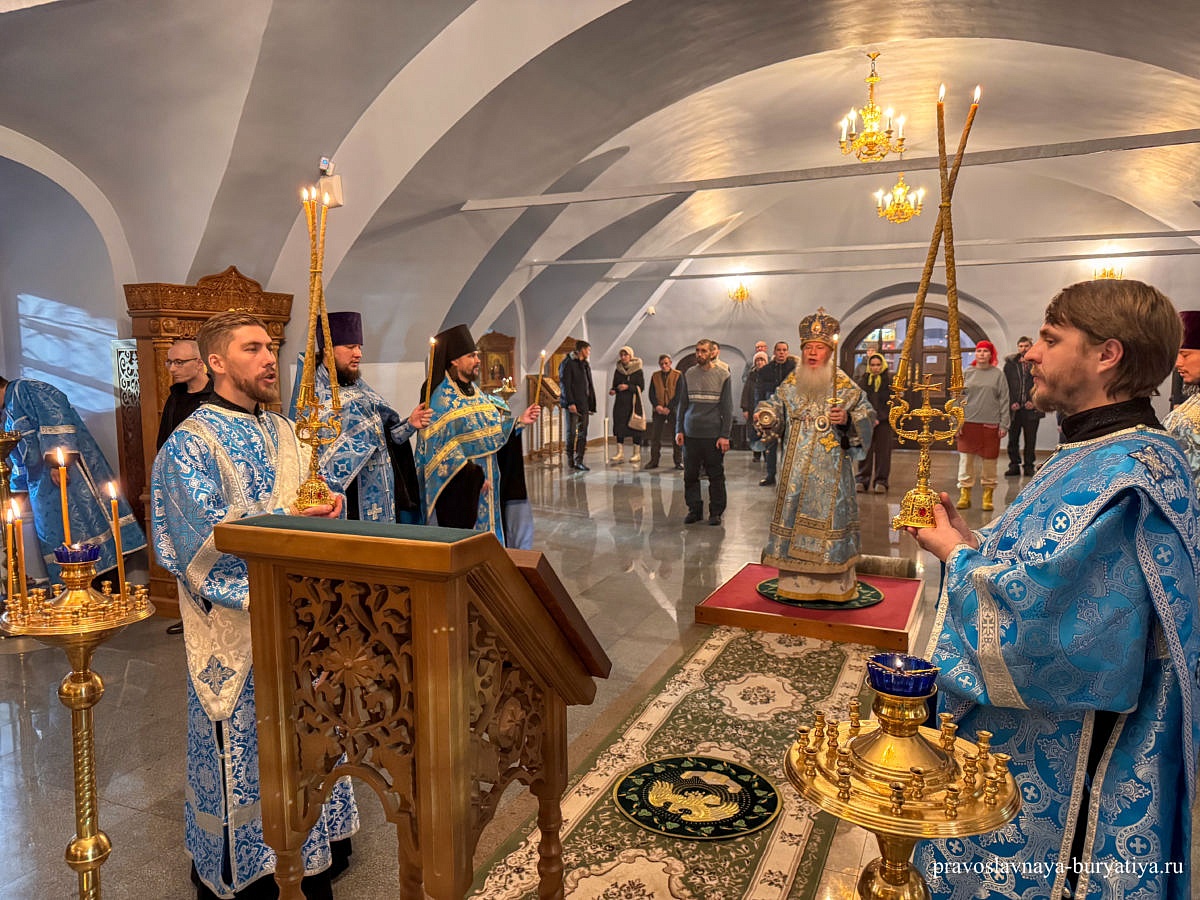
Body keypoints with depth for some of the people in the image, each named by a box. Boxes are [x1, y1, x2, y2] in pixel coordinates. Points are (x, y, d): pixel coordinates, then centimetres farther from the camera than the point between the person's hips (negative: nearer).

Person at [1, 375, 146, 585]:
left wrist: (57, 460, -24)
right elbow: (21, 459, 35)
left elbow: (54, 416, -17)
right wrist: (19, 491, 36)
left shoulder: (24, 389, -1)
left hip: (68, 474, -10)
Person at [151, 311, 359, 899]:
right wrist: (286, 520, -24)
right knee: (244, 746, 6)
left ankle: (309, 848, 34)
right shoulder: (191, 444, -11)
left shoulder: (283, 432, 11)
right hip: (237, 625, -7)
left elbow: (310, 503, 15)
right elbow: (203, 533, -20)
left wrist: (327, 506, -7)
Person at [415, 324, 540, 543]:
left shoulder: (476, 394, 12)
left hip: (487, 486, 8)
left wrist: (519, 421, 2)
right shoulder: (442, 398, -13)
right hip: (460, 489, -8)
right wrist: (473, 476, -22)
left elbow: (493, 430, 15)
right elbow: (443, 447, -18)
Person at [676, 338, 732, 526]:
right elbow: (682, 404, 12)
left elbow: (727, 407, 0)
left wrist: (725, 435, -6)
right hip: (691, 434, 3)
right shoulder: (689, 375, 7)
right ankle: (694, 509, 17)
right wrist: (679, 430, 5)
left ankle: (716, 512, 15)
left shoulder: (723, 375, 0)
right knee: (690, 474, 5)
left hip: (713, 434, -2)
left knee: (716, 475, 4)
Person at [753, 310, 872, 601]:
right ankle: (796, 581, 19)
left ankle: (833, 584, 11)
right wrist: (764, 415, -6)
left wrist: (847, 420, -23)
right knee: (794, 515, 6)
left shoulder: (846, 388, -3)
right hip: (796, 468, 4)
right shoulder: (791, 384, 7)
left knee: (827, 516, -2)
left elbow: (865, 418, -3)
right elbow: (775, 406, 16)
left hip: (830, 469, -3)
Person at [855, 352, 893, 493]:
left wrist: (879, 418, -12)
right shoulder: (864, 379, 7)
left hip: (883, 422, -1)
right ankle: (863, 480, 8)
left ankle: (881, 481, 6)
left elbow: (891, 403, -2)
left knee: (882, 452, 0)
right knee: (865, 451, 1)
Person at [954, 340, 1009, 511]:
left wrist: (1004, 425, -5)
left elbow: (1004, 401, 1)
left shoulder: (998, 374, 4)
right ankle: (965, 496, 11)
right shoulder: (967, 373, 7)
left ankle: (988, 497, 15)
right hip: (968, 423, 1)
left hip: (990, 424, -1)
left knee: (989, 462, 5)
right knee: (965, 460, 2)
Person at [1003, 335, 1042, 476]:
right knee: (1013, 439, 4)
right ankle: (1014, 465, 13)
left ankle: (1029, 466, 12)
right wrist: (1011, 402, -6)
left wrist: (1034, 401, -8)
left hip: (1031, 408, -1)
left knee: (1030, 440, 4)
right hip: (1014, 409, 1)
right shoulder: (1009, 364, 8)